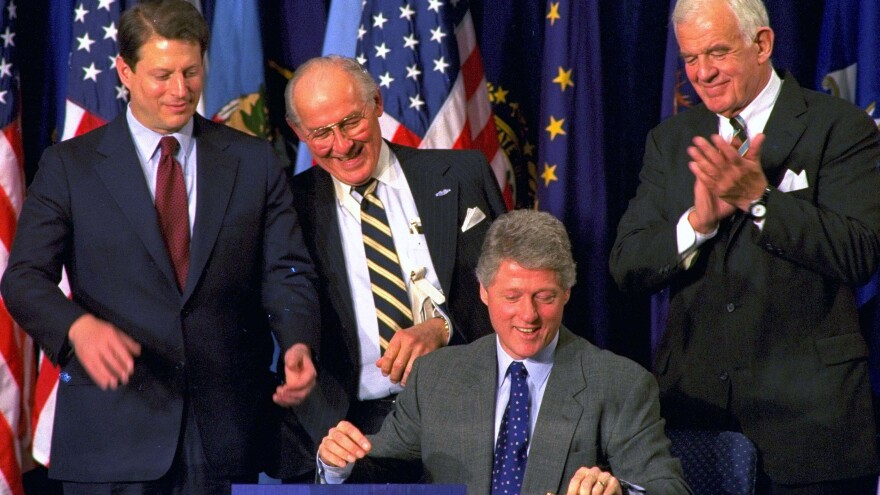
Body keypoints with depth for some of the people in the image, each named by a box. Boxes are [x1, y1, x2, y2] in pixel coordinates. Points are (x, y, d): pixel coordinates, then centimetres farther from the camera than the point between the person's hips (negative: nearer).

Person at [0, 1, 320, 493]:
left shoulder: (255, 162, 9)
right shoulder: (69, 166, 4)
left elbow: (285, 273, 5)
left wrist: (298, 344, -17)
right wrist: (79, 326, -24)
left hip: (226, 431, 2)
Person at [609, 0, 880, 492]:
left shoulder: (840, 128, -1)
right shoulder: (670, 141, 12)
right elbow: (627, 267, 4)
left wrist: (759, 197, -19)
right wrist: (699, 219, -13)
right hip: (696, 400, 3)